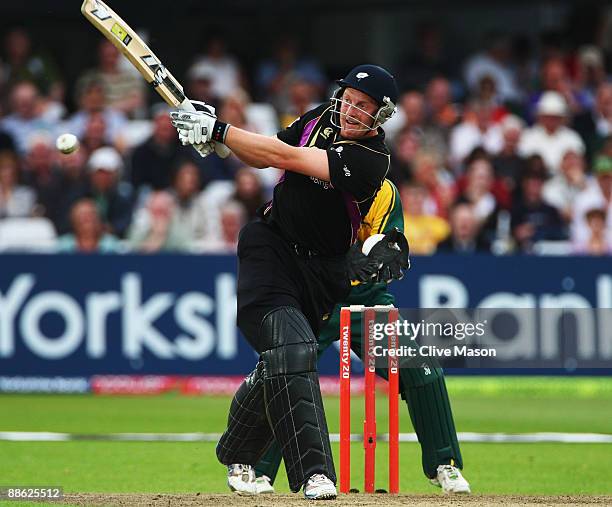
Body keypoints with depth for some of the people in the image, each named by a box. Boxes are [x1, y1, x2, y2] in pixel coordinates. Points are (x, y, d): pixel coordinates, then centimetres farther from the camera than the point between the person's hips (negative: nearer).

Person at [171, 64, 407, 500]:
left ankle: (237, 456, 33)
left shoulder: (370, 159, -19)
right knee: (290, 349, -20)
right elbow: (263, 157, 13)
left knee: (281, 365, 2)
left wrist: (218, 130, -20)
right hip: (271, 246, 2)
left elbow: (285, 157, -23)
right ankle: (314, 472, -26)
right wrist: (214, 134, -6)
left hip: (322, 272, -2)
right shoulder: (321, 119, 1)